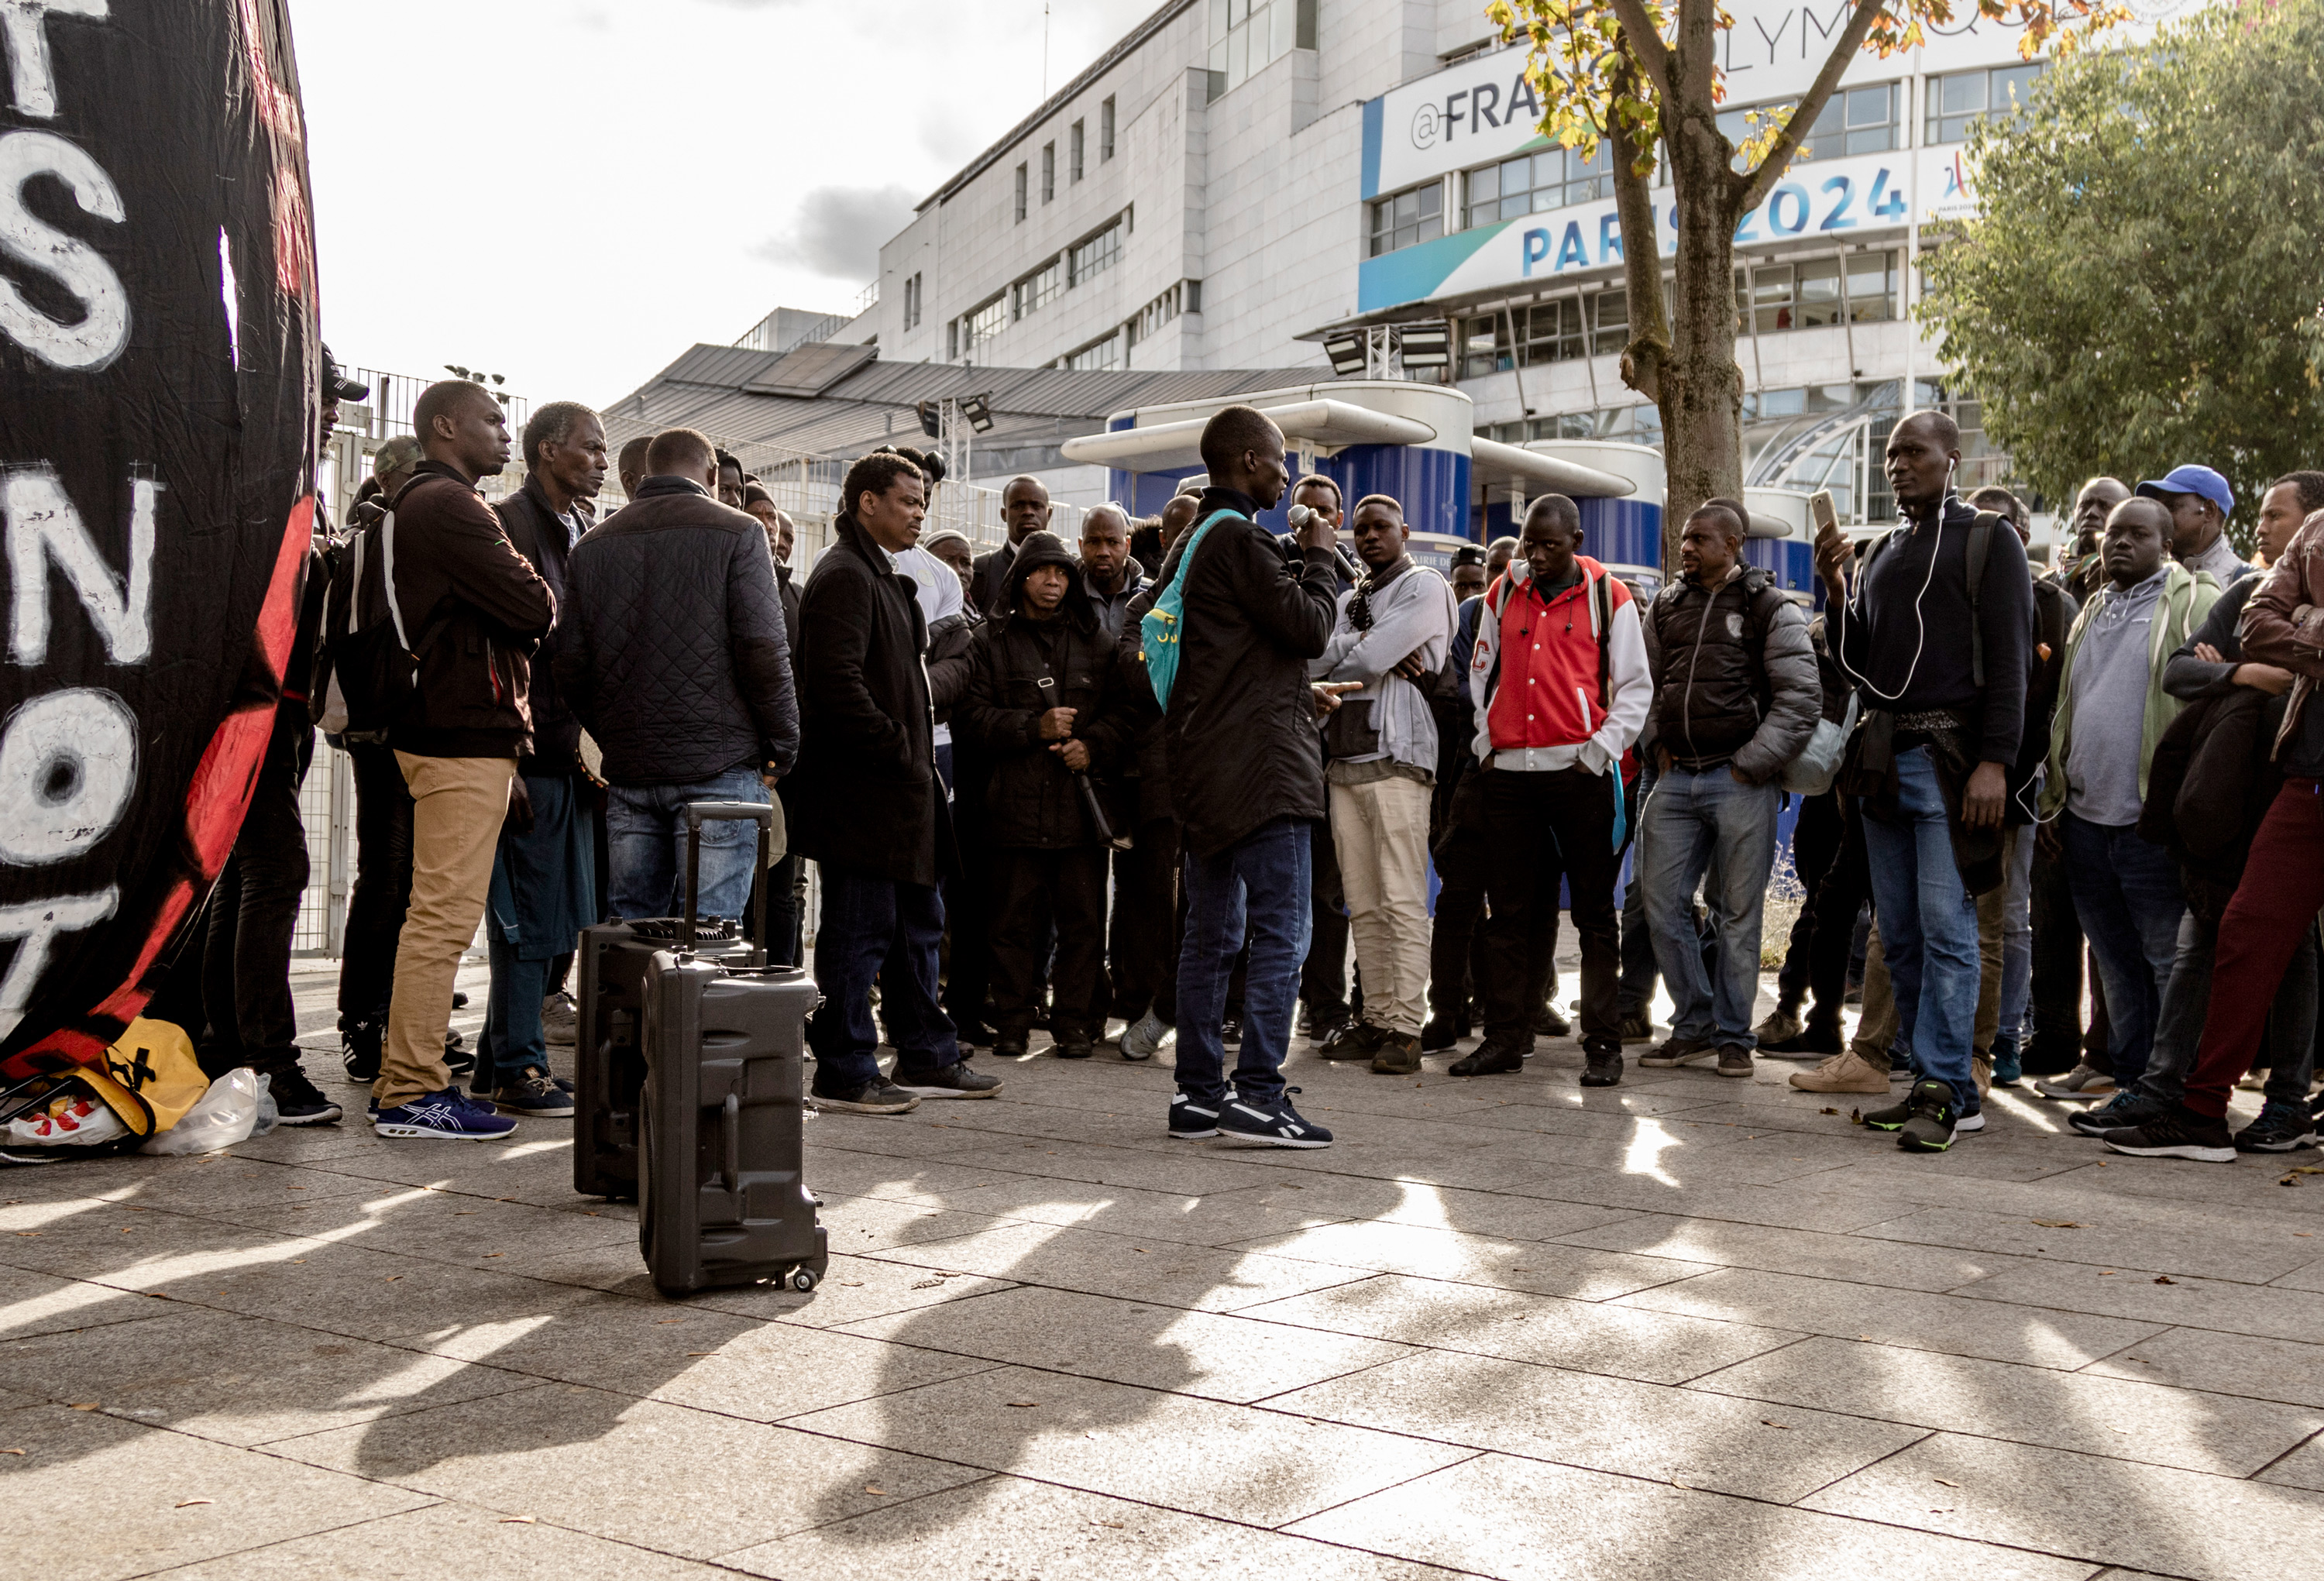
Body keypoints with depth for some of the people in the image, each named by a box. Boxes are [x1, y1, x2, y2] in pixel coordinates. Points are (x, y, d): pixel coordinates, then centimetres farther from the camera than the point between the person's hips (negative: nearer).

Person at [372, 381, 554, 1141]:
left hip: (440, 729, 11)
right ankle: (413, 1093, -5)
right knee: (444, 914, -8)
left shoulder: (418, 502, 23)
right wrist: (547, 599, 4)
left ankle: (404, 1078, 20)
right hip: (466, 736, -11)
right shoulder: (448, 504, -12)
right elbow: (532, 608, -16)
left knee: (439, 913, 15)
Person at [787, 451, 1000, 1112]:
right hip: (860, 791, -11)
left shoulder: (880, 576, 21)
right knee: (859, 930, -4)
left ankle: (926, 1057, 25)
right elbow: (838, 685, -23)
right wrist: (899, 753, -19)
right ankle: (843, 1074, 4)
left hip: (896, 789, 11)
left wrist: (915, 756, 15)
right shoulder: (843, 576, -13)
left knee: (917, 923, 15)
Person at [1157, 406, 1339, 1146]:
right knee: (1280, 931, -7)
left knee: (1211, 934, 11)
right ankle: (1256, 1093, -9)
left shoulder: (1190, 544, 19)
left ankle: (1197, 1095, 14)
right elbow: (1308, 626, -13)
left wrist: (1297, 694, 21)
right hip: (1259, 764, -10)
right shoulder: (1238, 538, -12)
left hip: (1204, 766, 10)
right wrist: (1320, 558, 2)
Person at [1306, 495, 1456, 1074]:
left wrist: (1333, 666, 6)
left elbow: (1370, 660, -12)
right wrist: (1370, 653, -7)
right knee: (1363, 905, 7)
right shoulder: (1349, 599, 22)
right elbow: (1311, 662, 6)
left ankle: (1405, 1029, -10)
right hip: (1343, 760, 7)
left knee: (1402, 901, -9)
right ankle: (1376, 1019, 12)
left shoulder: (1425, 587, 1)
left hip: (1396, 759, -7)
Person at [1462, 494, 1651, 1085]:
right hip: (1509, 772, 4)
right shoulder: (1503, 594, 12)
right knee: (1510, 912, 6)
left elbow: (1635, 687, 2)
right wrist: (1487, 742, 8)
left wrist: (1599, 751, -9)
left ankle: (1603, 1043, 4)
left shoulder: (1608, 597, 2)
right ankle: (1505, 1037, 12)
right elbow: (1481, 673, 20)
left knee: (1594, 913, 0)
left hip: (1580, 771, -3)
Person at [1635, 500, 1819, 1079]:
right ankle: (1695, 1025, 16)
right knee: (1663, 905, 2)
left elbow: (1802, 698, -7)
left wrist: (1752, 764, -10)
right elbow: (1643, 683, 24)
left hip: (1740, 780, -5)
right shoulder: (1665, 606, 13)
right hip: (1676, 778, 5)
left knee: (1739, 912, 1)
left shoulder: (1771, 609, -2)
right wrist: (1658, 745, 11)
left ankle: (1734, 1036, 11)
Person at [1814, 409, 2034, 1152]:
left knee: (1946, 927, -10)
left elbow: (2009, 659, -9)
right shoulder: (1884, 551, 20)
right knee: (1900, 934, 6)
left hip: (1947, 756, -7)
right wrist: (1837, 590, 4)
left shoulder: (1988, 540, -1)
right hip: (1883, 757, 7)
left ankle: (1944, 1091, -7)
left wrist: (1994, 762, -18)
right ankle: (1947, 1083, 13)